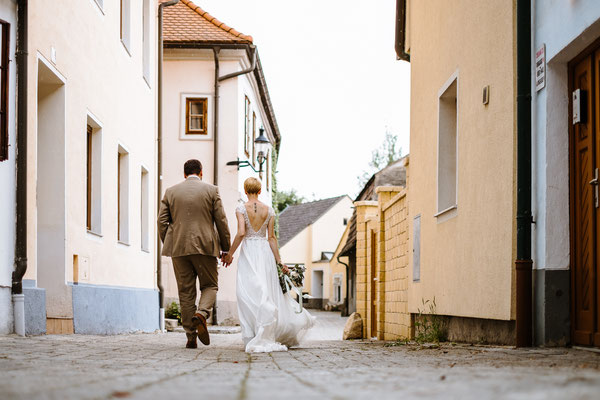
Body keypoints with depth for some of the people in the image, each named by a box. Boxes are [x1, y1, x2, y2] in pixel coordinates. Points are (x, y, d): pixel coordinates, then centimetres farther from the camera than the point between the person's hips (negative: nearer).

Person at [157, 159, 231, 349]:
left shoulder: (171, 192, 7)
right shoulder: (211, 191, 2)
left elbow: (162, 221, 5)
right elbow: (221, 221, 0)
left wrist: (168, 246, 14)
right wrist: (225, 249, 7)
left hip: (179, 248, 2)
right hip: (205, 247, -2)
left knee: (186, 292, 6)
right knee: (210, 285, 13)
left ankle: (191, 337, 5)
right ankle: (201, 314, -17)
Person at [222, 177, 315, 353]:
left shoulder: (241, 208, -6)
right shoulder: (269, 210, 4)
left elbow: (241, 233, -15)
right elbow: (272, 237, 2)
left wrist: (230, 253, -5)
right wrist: (279, 261, 5)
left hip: (248, 252, -3)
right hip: (265, 252, 3)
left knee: (249, 294, -2)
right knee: (269, 291, 10)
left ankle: (254, 337, -5)